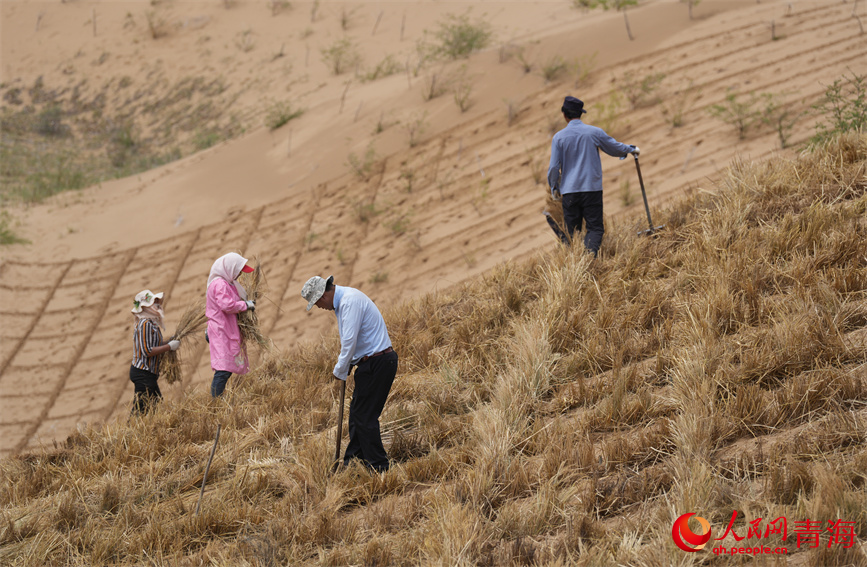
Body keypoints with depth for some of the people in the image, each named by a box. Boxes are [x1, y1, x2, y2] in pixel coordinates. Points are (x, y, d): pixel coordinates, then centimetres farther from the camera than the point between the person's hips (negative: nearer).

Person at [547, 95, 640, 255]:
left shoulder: (559, 137, -2)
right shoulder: (595, 132, -2)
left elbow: (554, 166, -1)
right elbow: (615, 148, 13)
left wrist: (554, 187, 16)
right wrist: (632, 150, 33)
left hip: (569, 190, 1)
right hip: (592, 188, -1)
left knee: (572, 230, 8)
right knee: (595, 227, -1)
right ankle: (591, 253, -23)